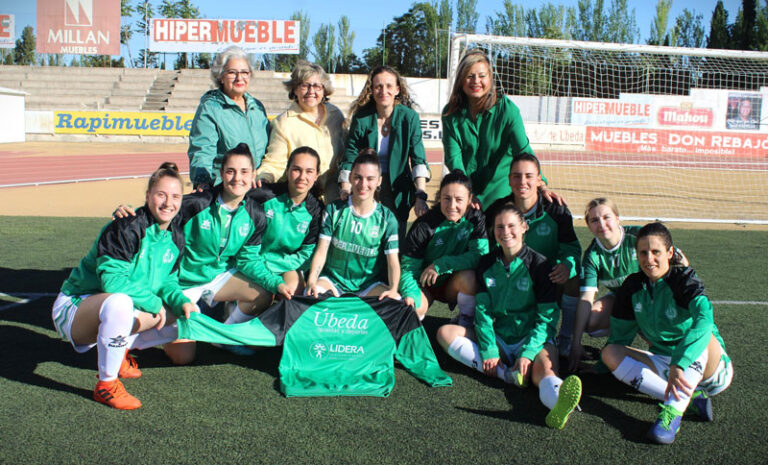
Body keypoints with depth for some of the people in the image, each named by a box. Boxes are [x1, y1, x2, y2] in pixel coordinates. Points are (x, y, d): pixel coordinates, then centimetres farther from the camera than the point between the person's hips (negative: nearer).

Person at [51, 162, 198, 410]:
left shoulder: (176, 236, 1)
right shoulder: (127, 227, -22)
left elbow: (167, 280, 8)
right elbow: (112, 279, -29)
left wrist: (182, 302, -12)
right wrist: (153, 302, -24)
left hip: (115, 308, 8)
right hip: (76, 306, -8)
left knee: (177, 314, 2)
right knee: (120, 302, -40)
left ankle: (119, 351, 17)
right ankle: (106, 385, -22)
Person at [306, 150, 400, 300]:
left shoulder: (386, 218, 0)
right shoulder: (334, 210, 1)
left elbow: (393, 260, -6)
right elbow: (321, 250, -3)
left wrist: (393, 289, -26)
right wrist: (311, 281, -21)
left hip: (369, 283, 1)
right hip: (332, 280, 0)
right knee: (310, 295, -33)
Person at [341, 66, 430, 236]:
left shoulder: (409, 117, -6)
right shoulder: (361, 118, -6)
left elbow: (418, 159, -11)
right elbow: (349, 159, -3)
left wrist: (421, 196, -22)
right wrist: (346, 192, -16)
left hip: (398, 193, 0)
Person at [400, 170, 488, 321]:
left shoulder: (475, 219, -12)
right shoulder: (424, 226, -18)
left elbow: (481, 254, -21)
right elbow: (409, 267, -16)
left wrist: (440, 265, -28)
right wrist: (410, 295, -37)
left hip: (454, 285, 2)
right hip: (424, 285, -1)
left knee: (468, 277, -32)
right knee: (414, 307, -32)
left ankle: (467, 322, -4)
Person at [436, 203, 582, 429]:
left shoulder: (539, 264, -6)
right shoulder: (487, 263, 6)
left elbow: (547, 317, -8)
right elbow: (483, 311, 1)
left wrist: (527, 353, -21)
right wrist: (489, 351, -13)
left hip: (534, 337, -4)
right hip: (498, 337, 5)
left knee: (545, 368, -37)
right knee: (445, 332, -14)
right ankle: (506, 374, -27)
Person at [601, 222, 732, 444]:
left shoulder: (684, 279, -16)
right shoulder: (633, 286, -1)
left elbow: (704, 319, -37)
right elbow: (620, 335, 8)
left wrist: (679, 364, -48)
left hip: (710, 367, -4)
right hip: (663, 364, 5)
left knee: (703, 335, -35)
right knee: (610, 352, -18)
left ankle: (673, 412, -44)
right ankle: (691, 397, -27)